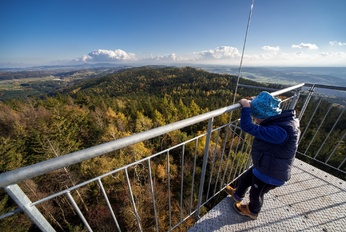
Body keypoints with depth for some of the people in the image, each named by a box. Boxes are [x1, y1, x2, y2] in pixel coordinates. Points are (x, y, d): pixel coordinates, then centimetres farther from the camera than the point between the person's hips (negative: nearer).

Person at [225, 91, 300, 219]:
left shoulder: (280, 131, -39)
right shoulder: (282, 119, -10)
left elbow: (248, 127, -40)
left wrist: (246, 107, -27)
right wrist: (255, 103, -3)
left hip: (270, 174, -8)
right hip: (264, 167, 8)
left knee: (256, 194, 23)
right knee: (244, 179, 29)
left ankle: (252, 211, 57)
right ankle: (237, 195, 59)